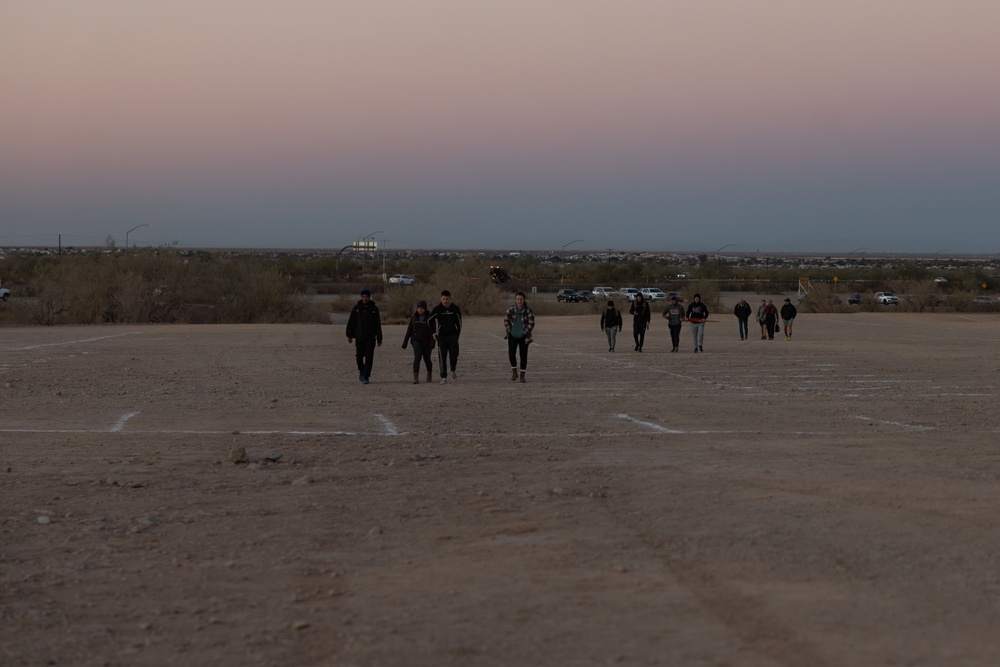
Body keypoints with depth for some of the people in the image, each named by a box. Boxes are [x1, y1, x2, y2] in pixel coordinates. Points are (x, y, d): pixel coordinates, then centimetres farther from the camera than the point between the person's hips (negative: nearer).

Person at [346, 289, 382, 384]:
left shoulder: (374, 308, 3)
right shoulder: (356, 308, 3)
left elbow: (378, 325, 5)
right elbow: (351, 323, 4)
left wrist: (379, 339, 3)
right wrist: (350, 336, -2)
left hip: (370, 337, -1)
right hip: (359, 337, 1)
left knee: (369, 358, -7)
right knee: (359, 357, 2)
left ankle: (366, 377, -5)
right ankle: (361, 371, 29)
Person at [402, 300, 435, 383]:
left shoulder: (430, 317, -5)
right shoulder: (414, 317, 1)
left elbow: (433, 331, -11)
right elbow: (409, 330, 6)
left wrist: (432, 343, -23)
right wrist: (405, 343, 7)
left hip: (426, 341, 0)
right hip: (417, 341, 0)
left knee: (427, 359, 11)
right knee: (417, 357, -18)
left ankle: (429, 374, 40)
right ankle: (416, 378, -23)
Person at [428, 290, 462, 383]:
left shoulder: (455, 309, 0)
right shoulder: (437, 309, -3)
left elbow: (459, 323, 10)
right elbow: (429, 320, 12)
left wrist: (457, 335, 6)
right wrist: (434, 332, 8)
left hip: (453, 336, 0)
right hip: (442, 336, 0)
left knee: (453, 356, -3)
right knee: (442, 357, -6)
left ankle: (453, 372, 24)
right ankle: (444, 377, -4)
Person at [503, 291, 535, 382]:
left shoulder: (528, 310, -10)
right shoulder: (511, 309, -3)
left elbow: (531, 323, -8)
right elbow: (506, 320, 6)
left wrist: (525, 332, -11)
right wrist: (509, 330, -1)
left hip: (523, 336, -1)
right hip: (513, 336, 1)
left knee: (523, 355, 0)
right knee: (511, 353, -11)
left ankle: (522, 376, 10)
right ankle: (514, 373, 7)